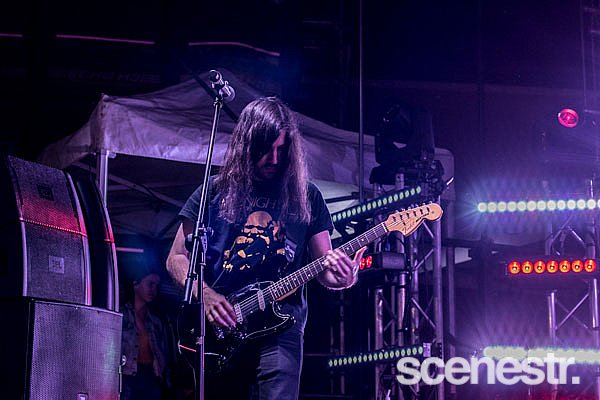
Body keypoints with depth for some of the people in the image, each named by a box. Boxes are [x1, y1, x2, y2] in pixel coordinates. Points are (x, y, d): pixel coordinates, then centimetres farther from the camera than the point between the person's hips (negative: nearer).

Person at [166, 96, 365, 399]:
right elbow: (177, 259, 8)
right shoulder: (214, 192, 8)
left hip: (279, 326, -1)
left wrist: (341, 278, -14)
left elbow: (323, 269, 10)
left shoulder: (306, 197, 10)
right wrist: (206, 295, -10)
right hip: (219, 329, 1)